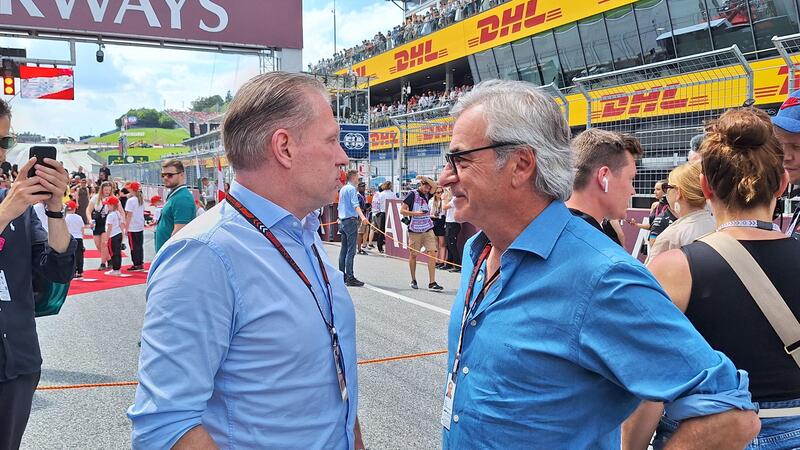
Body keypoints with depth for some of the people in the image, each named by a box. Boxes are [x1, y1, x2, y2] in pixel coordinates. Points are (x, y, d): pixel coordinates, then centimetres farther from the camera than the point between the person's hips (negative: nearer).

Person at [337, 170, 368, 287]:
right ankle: (350, 278, -12)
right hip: (351, 221, -10)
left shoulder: (342, 189, 18)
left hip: (343, 221, 10)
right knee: (351, 250, -10)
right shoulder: (351, 189, -10)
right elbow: (355, 204, -25)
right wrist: (362, 217, -39)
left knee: (344, 249, 12)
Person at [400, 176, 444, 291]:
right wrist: (416, 213, -18)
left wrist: (424, 177, -15)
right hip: (414, 230, -4)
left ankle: (432, 282, -8)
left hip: (428, 229, 4)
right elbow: (402, 211, -7)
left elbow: (435, 186, -8)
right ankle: (413, 280, 22)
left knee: (432, 253, -7)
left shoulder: (427, 195, 11)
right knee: (413, 254, 6)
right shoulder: (413, 194, -4)